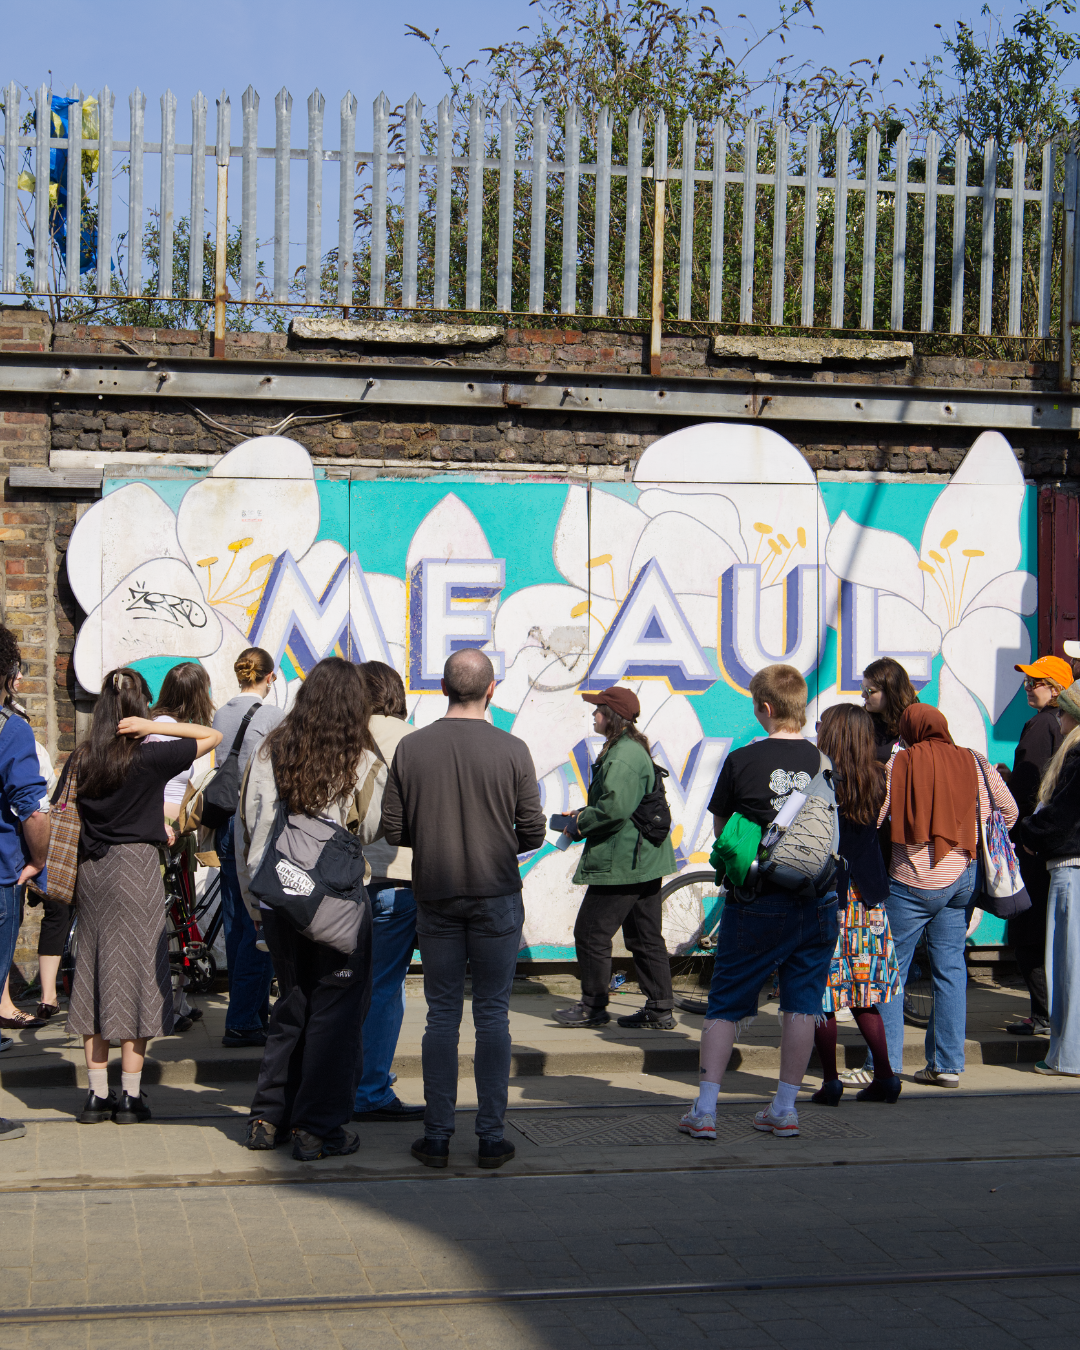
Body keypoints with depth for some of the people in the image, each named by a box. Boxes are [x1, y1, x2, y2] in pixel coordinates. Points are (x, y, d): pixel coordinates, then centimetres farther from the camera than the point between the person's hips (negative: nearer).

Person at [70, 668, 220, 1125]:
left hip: (91, 870, 5)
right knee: (136, 973, 1)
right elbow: (213, 735, -4)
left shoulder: (83, 759, 3)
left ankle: (97, 1095, 12)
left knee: (94, 976, 10)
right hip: (136, 866, -5)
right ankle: (130, 1096, 3)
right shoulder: (149, 757, -11)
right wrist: (155, 727, -10)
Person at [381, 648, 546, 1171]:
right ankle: (491, 1136, 8)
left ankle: (437, 1135, 11)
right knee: (492, 1015, 5)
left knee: (441, 1015, 9)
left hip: (435, 898, 2)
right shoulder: (512, 750, -8)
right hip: (496, 897, -1)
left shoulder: (410, 747, -3)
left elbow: (393, 828, -1)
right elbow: (533, 832, -6)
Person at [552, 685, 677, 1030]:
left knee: (590, 933, -1)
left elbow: (615, 809, -29)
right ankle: (660, 1010, 16)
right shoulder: (635, 749, 15)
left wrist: (581, 823, -12)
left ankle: (593, 1008, 7)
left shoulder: (622, 757, -19)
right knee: (646, 937, 13)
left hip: (621, 864, -11)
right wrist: (585, 816, 13)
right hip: (645, 861, 11)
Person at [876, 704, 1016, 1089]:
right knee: (950, 969, 10)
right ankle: (948, 1064, 11)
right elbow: (1009, 812, 11)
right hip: (961, 877, 4)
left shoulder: (898, 764, -6)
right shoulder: (975, 763, 5)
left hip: (912, 880, -4)